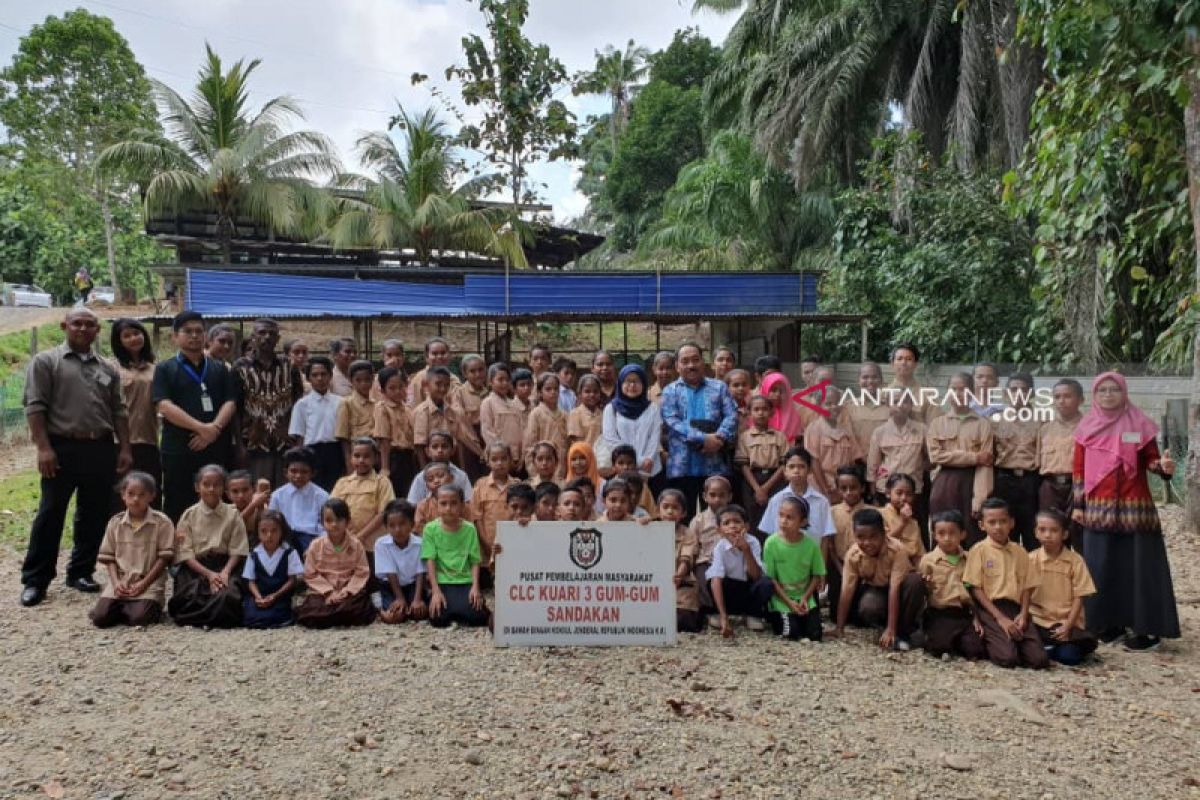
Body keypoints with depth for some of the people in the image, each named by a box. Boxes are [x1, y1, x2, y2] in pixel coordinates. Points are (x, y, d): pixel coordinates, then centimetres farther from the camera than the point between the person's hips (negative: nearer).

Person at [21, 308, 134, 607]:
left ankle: (80, 572, 20)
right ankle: (35, 580, 8)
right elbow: (35, 406, -6)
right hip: (63, 448, -4)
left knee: (94, 516, 8)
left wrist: (124, 448, 5)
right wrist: (43, 448, -14)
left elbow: (119, 412, 14)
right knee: (50, 515, 0)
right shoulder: (46, 361, 2)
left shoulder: (108, 369, 15)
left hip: (101, 450, 4)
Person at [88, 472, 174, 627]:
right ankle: (124, 607, 12)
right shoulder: (115, 522, 7)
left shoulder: (162, 522, -4)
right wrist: (116, 582, -8)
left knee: (140, 618, -26)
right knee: (100, 617, -16)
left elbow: (164, 557, -6)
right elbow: (109, 557, 9)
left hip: (149, 581, -3)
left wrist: (144, 583, -14)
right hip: (120, 581, 3)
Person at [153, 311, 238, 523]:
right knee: (177, 511, 0)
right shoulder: (165, 369, 7)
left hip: (217, 450, 2)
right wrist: (201, 428, -16)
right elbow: (164, 405, -7)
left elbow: (230, 402, 5)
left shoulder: (220, 369, 15)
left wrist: (215, 428, -14)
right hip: (178, 451, -2)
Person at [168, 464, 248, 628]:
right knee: (190, 598, -30)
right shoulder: (189, 515, 5)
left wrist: (225, 572, -17)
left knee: (228, 596, -31)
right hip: (196, 566, 0)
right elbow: (186, 553, -1)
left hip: (225, 565, 0)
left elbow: (237, 551, 2)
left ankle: (196, 618, -7)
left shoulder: (232, 514, 5)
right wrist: (208, 574, -15)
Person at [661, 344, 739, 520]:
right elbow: (673, 422, -7)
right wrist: (703, 438, -18)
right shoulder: (670, 391, 9)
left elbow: (731, 416, 1)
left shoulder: (719, 387, 14)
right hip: (682, 467, -1)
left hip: (715, 466, 1)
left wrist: (720, 438, -18)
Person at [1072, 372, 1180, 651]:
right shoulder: (1087, 427, 6)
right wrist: (1078, 505, 6)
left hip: (1134, 507, -2)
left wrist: (1163, 466, -21)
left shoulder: (1140, 424, 1)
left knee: (1138, 567, -1)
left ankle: (1148, 629, 5)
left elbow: (1151, 460, 3)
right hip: (1098, 509, 3)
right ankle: (1110, 623, 17)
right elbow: (1079, 469, 8)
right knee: (1102, 568, 6)